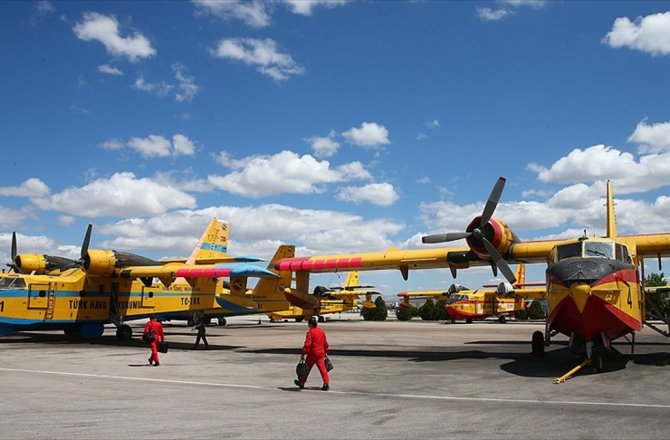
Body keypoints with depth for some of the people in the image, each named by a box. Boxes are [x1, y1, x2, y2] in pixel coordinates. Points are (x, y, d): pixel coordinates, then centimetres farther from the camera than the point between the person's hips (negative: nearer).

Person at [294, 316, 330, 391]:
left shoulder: (310, 332, -14)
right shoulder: (321, 331, 8)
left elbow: (307, 344, -18)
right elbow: (325, 343, 14)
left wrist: (303, 354, -13)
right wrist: (325, 352, 25)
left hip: (312, 353, -5)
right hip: (321, 353, 5)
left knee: (307, 368, 10)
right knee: (322, 368, 2)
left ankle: (301, 382, 24)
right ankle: (326, 383, -7)